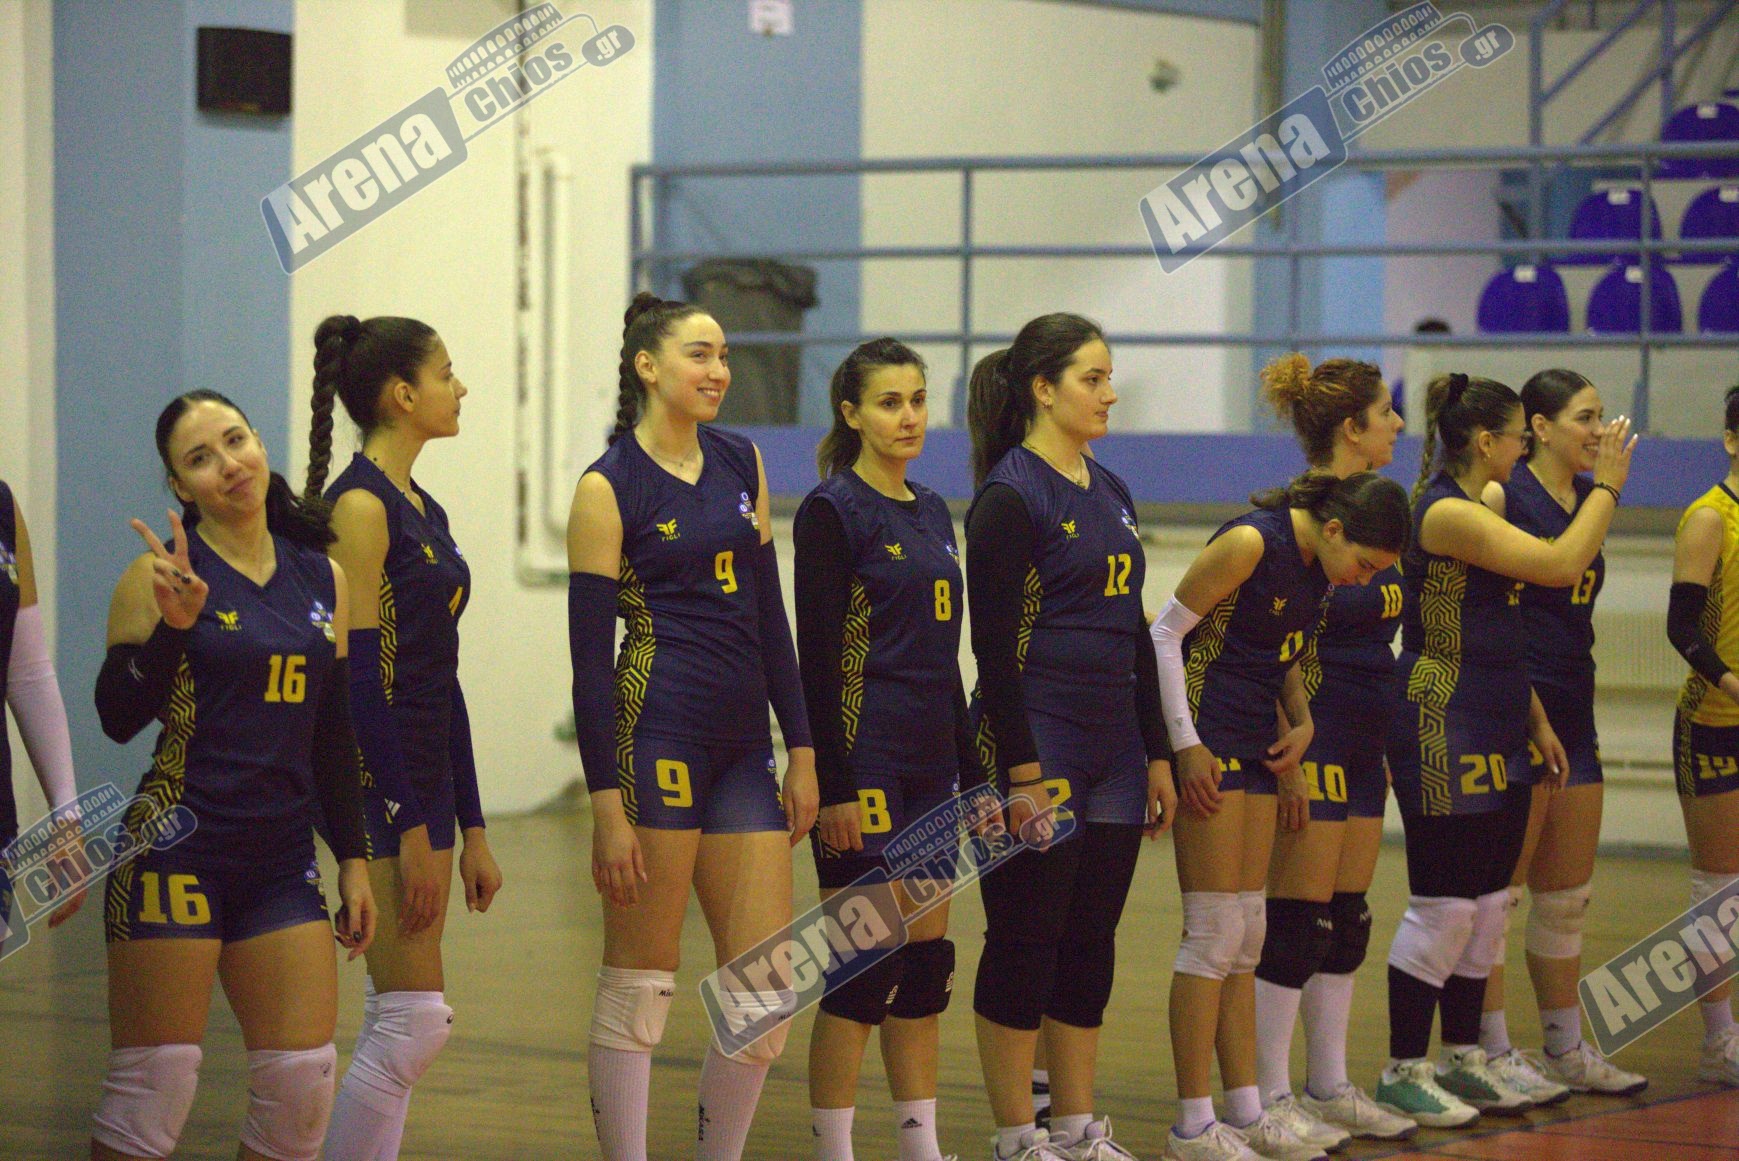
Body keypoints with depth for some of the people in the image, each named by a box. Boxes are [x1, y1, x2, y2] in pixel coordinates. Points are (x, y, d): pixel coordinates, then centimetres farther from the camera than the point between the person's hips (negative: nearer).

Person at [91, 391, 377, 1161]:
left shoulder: (323, 578, 11)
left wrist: (353, 859, 13)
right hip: (176, 856, -5)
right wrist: (174, 624, -26)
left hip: (281, 863, 5)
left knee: (304, 1080, -1)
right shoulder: (160, 576, -5)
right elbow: (117, 717, -13)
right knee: (154, 1086, -4)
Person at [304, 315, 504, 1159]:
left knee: (398, 1025, 9)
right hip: (378, 782, -9)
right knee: (416, 1020, -10)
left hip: (427, 775, 9)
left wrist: (470, 828, 17)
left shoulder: (423, 510, 15)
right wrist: (412, 829, -19)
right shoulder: (360, 505, -12)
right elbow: (360, 676, -17)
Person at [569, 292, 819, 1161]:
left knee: (770, 989, 4)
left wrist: (801, 752, 12)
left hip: (741, 746, 6)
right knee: (638, 990, -2)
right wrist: (607, 806, -13)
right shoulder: (608, 489, -4)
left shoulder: (741, 463, 14)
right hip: (655, 733, -6)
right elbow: (588, 657, -7)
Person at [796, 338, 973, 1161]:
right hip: (864, 763, -8)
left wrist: (973, 771, 17)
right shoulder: (832, 511, -8)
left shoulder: (932, 512, 15)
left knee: (927, 964, 9)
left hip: (931, 759, 8)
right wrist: (833, 788, -18)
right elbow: (818, 658, -13)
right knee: (864, 969, -7)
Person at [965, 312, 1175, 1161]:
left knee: (1091, 942, 10)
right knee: (1024, 945, -2)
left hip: (1112, 752, 8)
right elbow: (993, 645, -14)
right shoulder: (1011, 497, -10)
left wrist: (1156, 752, 16)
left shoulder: (1109, 493, 15)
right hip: (1039, 748, -8)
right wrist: (1022, 772, -19)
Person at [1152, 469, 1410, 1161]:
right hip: (1209, 746, -9)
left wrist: (1300, 726, 6)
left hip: (1257, 745, 9)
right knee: (1215, 933, -8)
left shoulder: (1317, 567, 8)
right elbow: (1165, 634, -14)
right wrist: (1186, 748, -15)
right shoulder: (1252, 543, -17)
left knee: (1246, 935, 10)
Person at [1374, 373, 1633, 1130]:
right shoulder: (1447, 513, -16)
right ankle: (1402, 1073, 2)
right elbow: (1563, 564, -22)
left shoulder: (1475, 511, 15)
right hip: (1442, 733, -10)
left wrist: (1537, 725, 20)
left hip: (1494, 737, 10)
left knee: (1487, 904, 12)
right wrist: (1607, 486, -9)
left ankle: (1463, 1060, 20)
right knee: (1443, 907, -6)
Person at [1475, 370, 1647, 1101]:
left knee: (1568, 895, 13)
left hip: (1572, 710, 8)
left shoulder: (1593, 496, 11)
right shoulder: (1500, 497, -11)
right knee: (1498, 889, -1)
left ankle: (1567, 1049, 22)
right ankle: (1491, 1053, 4)